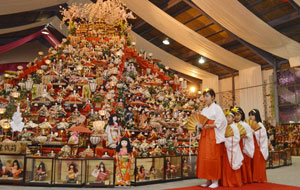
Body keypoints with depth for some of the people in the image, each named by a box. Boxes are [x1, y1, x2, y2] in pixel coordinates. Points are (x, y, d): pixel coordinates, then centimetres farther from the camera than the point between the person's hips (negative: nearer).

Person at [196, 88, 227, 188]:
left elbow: (221, 121, -10)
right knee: (203, 157, 3)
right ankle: (208, 180, 12)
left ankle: (215, 180, 3)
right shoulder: (204, 110, 19)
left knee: (213, 157, -7)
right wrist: (199, 126, -3)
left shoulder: (216, 107, 0)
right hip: (204, 135, 6)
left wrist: (211, 126, -17)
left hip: (213, 135, -6)